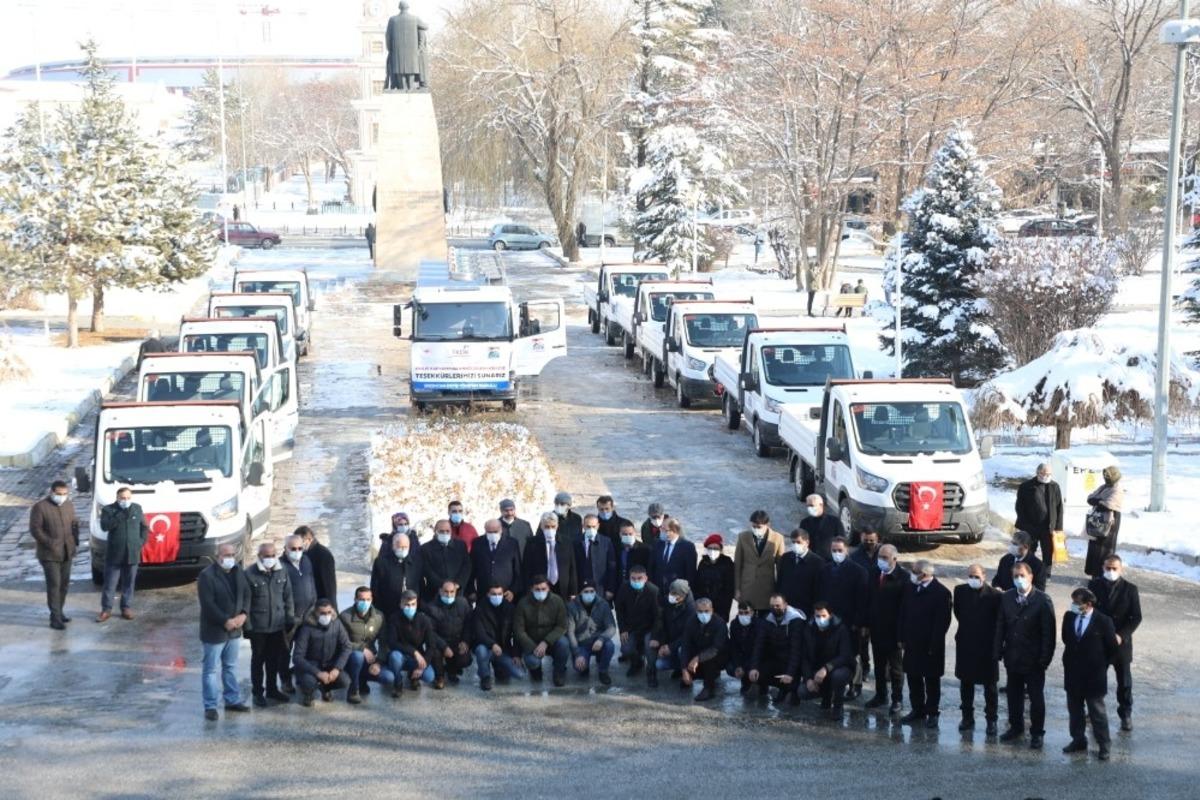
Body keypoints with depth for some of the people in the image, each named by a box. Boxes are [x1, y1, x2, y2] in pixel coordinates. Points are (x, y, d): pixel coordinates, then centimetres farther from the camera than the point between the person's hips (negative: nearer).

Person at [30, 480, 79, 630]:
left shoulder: (68, 505, 10)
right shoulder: (40, 507, -11)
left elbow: (74, 524, 18)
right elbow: (35, 529, -12)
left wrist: (75, 541, 2)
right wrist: (49, 543, -20)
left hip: (67, 552, 6)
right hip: (50, 554, -6)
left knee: (64, 584, 11)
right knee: (54, 585, -9)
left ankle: (59, 612, 25)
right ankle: (55, 619, -7)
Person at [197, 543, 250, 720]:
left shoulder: (238, 573, 6)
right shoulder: (207, 576, -18)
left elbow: (246, 594, 8)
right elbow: (208, 604, -22)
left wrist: (243, 614, -9)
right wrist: (225, 621, -21)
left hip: (234, 629, 7)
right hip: (214, 630, -7)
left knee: (231, 667, 18)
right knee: (210, 669, 1)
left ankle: (232, 700, 29)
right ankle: (210, 706, 6)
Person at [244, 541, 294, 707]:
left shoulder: (281, 571, 2)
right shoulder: (250, 574, -13)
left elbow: (288, 596, 10)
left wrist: (290, 618, 8)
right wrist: (247, 626, -10)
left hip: (277, 625, 4)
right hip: (258, 627, -4)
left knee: (275, 659, 14)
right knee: (258, 659, 8)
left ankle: (272, 688, 29)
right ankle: (257, 692, 18)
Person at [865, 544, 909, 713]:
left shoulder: (903, 577, -16)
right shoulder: (875, 573, 2)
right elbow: (868, 599, 8)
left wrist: (901, 634, -18)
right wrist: (866, 624, 6)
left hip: (893, 631, -5)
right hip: (876, 629, 5)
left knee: (895, 667, 8)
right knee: (879, 665, 16)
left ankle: (897, 699, 18)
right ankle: (880, 696, 28)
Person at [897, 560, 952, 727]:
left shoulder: (941, 593, -15)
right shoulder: (911, 589, 4)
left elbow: (943, 622, -16)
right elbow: (903, 614, 10)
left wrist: (934, 645, -17)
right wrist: (901, 638, 6)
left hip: (930, 646, -6)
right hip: (912, 643, 6)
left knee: (932, 680, 7)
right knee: (913, 677, 12)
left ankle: (933, 712, 18)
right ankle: (917, 710, 25)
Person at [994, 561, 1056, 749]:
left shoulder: (1042, 600, -13)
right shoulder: (1007, 598, 1)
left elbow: (1048, 632, -13)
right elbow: (1000, 626, 5)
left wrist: (1045, 659, -16)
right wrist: (998, 652, 0)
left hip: (1033, 660, -4)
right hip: (1012, 657, 4)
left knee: (1036, 697, 6)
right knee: (1014, 695, 16)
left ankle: (1037, 733, 16)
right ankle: (1016, 727, 31)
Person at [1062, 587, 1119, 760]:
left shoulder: (1103, 621, -15)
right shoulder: (1069, 617, -2)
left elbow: (1112, 648, -5)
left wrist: (1102, 665, 0)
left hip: (1094, 676, -5)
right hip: (1073, 674, 5)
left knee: (1097, 713, 5)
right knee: (1075, 710, 15)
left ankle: (1103, 746, 14)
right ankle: (1078, 741, 29)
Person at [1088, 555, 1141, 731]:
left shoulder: (1130, 589, -7)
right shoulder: (1094, 585, -4)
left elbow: (1136, 617, -7)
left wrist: (1121, 635, -18)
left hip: (1120, 642, -1)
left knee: (1125, 682, 8)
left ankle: (1126, 715, 21)